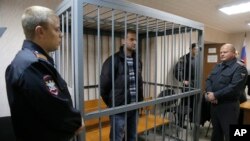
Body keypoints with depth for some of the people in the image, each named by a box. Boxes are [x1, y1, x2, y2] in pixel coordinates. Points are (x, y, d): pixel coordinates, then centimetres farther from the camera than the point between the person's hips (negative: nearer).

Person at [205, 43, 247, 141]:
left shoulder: (239, 68, -11)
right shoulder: (218, 66, 13)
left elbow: (234, 87, -22)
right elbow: (209, 80, 8)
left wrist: (215, 95, -21)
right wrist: (209, 92, -12)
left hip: (228, 106, -7)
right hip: (214, 104, 7)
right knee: (216, 130, 22)